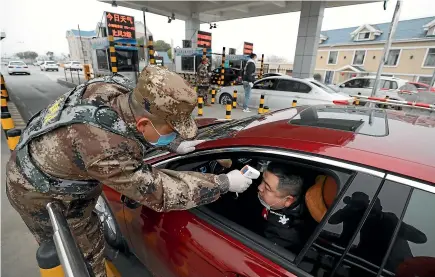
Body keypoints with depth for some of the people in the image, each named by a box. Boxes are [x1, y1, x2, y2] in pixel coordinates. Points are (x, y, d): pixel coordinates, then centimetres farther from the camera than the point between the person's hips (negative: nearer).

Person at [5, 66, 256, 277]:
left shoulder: (119, 90, -23)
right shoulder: (105, 149, -45)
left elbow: (136, 131, -1)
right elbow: (159, 193, -36)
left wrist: (174, 146, -7)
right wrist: (224, 183, -30)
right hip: (39, 193, -7)